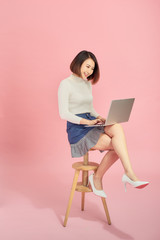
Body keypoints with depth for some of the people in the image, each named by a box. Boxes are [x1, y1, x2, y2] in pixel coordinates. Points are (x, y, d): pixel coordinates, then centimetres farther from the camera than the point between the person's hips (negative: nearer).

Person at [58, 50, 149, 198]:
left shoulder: (87, 84, 19)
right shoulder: (66, 84, -5)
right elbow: (64, 114, -12)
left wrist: (98, 118, 1)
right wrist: (87, 121, -19)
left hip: (91, 124, 7)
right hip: (77, 129, -6)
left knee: (117, 128, -26)